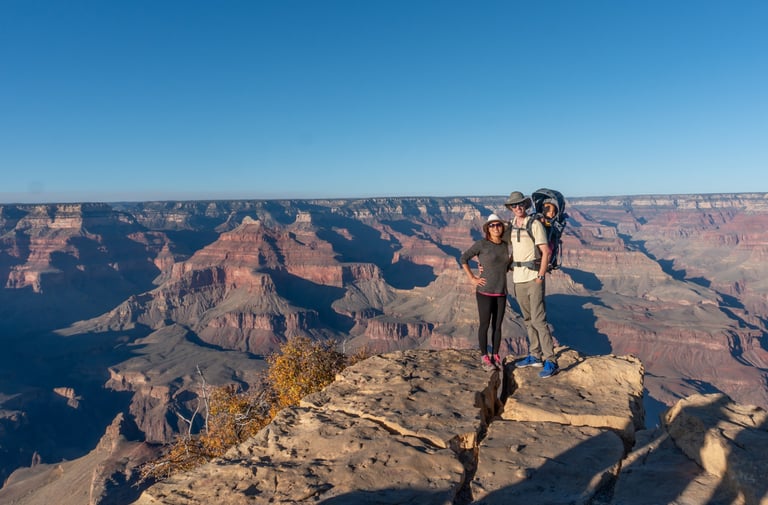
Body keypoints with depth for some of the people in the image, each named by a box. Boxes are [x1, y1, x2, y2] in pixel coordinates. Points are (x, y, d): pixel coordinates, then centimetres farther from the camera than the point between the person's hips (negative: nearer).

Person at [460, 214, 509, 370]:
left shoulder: (505, 245, 7)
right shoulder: (481, 244, -9)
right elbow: (463, 259, -7)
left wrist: (501, 273, 6)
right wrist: (472, 278, -10)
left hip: (501, 292, 5)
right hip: (485, 291, -5)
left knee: (497, 325, 10)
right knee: (485, 325, 2)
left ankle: (495, 356, 22)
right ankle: (485, 357, 13)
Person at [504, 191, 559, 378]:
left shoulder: (535, 224, -8)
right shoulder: (511, 226, 10)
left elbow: (546, 252, -11)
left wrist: (541, 276, -15)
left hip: (533, 278, -7)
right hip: (517, 278, 7)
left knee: (538, 319, -9)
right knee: (528, 319, 14)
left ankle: (551, 362, -3)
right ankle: (535, 356, 25)